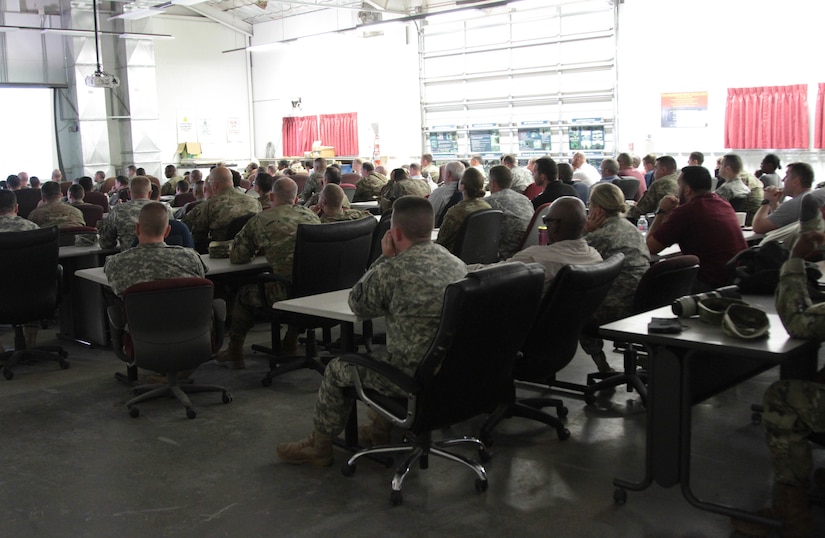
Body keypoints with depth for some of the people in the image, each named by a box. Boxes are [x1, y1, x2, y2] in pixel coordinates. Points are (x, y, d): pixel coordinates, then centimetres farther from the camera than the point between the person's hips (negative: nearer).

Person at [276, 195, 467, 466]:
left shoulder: (392, 270, -20)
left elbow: (358, 305, -2)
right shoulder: (458, 264, 2)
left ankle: (319, 446, 35)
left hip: (415, 375, -7)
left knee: (337, 370, 17)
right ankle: (383, 429, 46)